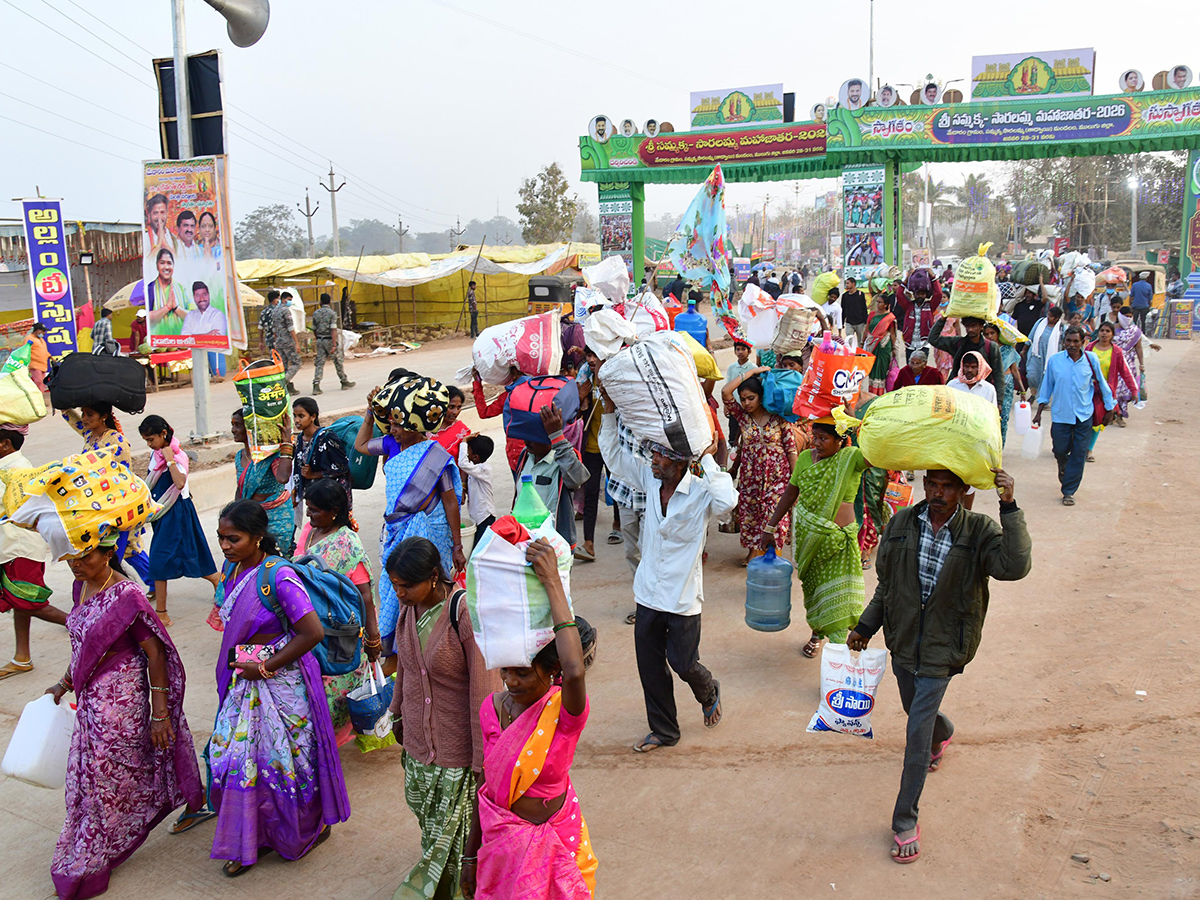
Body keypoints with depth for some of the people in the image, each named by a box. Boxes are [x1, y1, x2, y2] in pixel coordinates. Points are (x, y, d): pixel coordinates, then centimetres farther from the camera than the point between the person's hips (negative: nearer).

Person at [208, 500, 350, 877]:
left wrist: (265, 666, -17)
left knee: (283, 759, 6)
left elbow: (312, 632, -26)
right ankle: (251, 839, 26)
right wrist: (236, 665, 7)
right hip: (244, 681, 7)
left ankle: (310, 828, 30)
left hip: (280, 680, -7)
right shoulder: (232, 569, 1)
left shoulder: (278, 576, -23)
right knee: (236, 756, 10)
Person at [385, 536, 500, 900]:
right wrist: (398, 714, 23)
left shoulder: (465, 613, -25)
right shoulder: (409, 606, -4)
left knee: (456, 833, 8)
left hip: (458, 748, -6)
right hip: (417, 743, 6)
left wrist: (483, 760, -18)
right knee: (431, 825, 19)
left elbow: (484, 690, -21)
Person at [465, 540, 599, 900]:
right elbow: (486, 782, 4)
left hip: (548, 841, -4)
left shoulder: (564, 710, -23)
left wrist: (553, 582, -45)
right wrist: (471, 854, 11)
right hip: (500, 842, 4)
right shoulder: (493, 706, -8)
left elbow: (575, 671, -48)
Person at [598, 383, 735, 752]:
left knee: (683, 663, 7)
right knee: (650, 666, 12)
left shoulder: (700, 493, -17)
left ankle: (709, 694, 43)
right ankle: (664, 730, 30)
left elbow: (727, 500, -39)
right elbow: (614, 457, 9)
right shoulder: (650, 481, 0)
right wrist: (609, 411, 0)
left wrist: (707, 459, -30)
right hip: (648, 594, 6)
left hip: (682, 598, -6)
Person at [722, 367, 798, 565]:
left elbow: (791, 446, -4)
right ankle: (754, 550, 25)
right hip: (750, 474, 3)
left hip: (776, 474, -3)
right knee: (748, 511, 8)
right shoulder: (741, 415, -1)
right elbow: (725, 392, -15)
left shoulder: (777, 417, -7)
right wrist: (751, 372, -13)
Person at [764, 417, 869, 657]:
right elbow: (790, 494, 9)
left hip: (838, 537, -3)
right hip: (807, 534, 4)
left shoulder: (851, 458, -10)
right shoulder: (806, 457, 2)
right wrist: (771, 527, 8)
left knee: (837, 592, -5)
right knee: (812, 584, 14)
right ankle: (816, 633, 35)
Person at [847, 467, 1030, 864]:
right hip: (904, 639, 4)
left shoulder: (979, 531, -13)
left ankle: (905, 821, 10)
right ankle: (943, 733, 62)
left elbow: (1016, 566, -33)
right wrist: (866, 626, 8)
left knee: (918, 731, -5)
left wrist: (1009, 507, -36)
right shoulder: (902, 523, -4)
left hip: (941, 648, -4)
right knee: (916, 711, 24)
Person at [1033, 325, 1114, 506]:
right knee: (1060, 450, 6)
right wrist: (1039, 412, 9)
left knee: (1079, 454, -1)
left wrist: (1109, 409, 14)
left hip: (1084, 415, 0)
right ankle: (1063, 468, 42)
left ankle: (1069, 491, 8)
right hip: (1060, 414, 0)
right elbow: (1047, 385, 7)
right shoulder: (1054, 360, -4)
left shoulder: (1091, 359, -4)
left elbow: (1101, 384, 8)